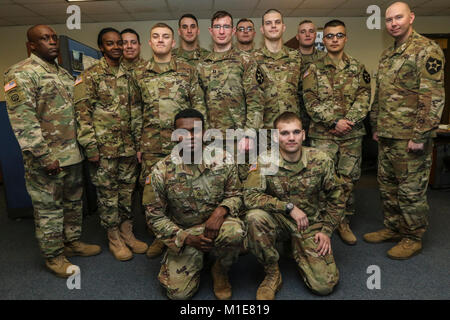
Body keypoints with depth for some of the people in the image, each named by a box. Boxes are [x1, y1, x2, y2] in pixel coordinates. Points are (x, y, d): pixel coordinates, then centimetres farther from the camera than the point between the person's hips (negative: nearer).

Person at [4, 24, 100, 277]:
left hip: (73, 154, 8)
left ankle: (73, 242, 36)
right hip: (46, 158, -8)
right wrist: (44, 157, -21)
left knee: (74, 201, 18)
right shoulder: (21, 74, -11)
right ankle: (54, 257, 22)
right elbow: (22, 121, -19)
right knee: (49, 208, 6)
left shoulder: (64, 74, 14)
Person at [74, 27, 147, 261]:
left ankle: (127, 233, 28)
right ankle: (114, 238, 22)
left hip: (128, 146, 5)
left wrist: (138, 141, 9)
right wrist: (90, 147, -13)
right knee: (107, 194, 6)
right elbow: (82, 113, -9)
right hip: (103, 147, -5)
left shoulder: (128, 75, 12)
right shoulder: (90, 76, -4)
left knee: (127, 191, 13)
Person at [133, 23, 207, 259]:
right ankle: (160, 237, 24)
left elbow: (199, 106, 3)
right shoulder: (140, 74, 11)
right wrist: (138, 143, 9)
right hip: (151, 144, 2)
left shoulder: (188, 71, 4)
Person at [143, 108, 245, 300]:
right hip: (183, 233, 0)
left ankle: (220, 271, 0)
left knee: (234, 232, -35)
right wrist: (185, 237, -15)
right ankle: (195, 258, 24)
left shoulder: (222, 160, -9)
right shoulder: (162, 171, -12)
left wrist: (221, 210, -22)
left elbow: (234, 194, 1)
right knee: (179, 292, -10)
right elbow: (154, 215, -5)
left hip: (217, 225, 0)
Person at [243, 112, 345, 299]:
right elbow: (250, 196, -24)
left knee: (325, 285, -12)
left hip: (311, 223, 1)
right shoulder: (265, 161, -14)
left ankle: (298, 251, 22)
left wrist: (326, 230, -3)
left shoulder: (320, 160, -9)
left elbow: (336, 198, 3)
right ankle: (272, 274, -10)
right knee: (255, 217, -34)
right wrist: (289, 207, -26)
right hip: (279, 221, -1)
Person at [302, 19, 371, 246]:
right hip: (322, 134, -2)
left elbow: (364, 98, 3)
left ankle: (344, 222, 22)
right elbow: (311, 101, -4)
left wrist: (349, 121, -13)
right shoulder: (314, 69, 5)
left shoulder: (358, 68, 11)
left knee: (348, 180, 7)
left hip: (352, 134, 2)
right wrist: (334, 122, -14)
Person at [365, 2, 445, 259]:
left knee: (411, 189, 2)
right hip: (387, 136, 9)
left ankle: (413, 238, 18)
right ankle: (393, 228, 31)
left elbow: (433, 96, -16)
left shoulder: (427, 50, -9)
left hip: (410, 137, -8)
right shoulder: (387, 55, 17)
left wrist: (421, 135, -20)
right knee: (387, 185, 16)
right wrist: (376, 126, 17)